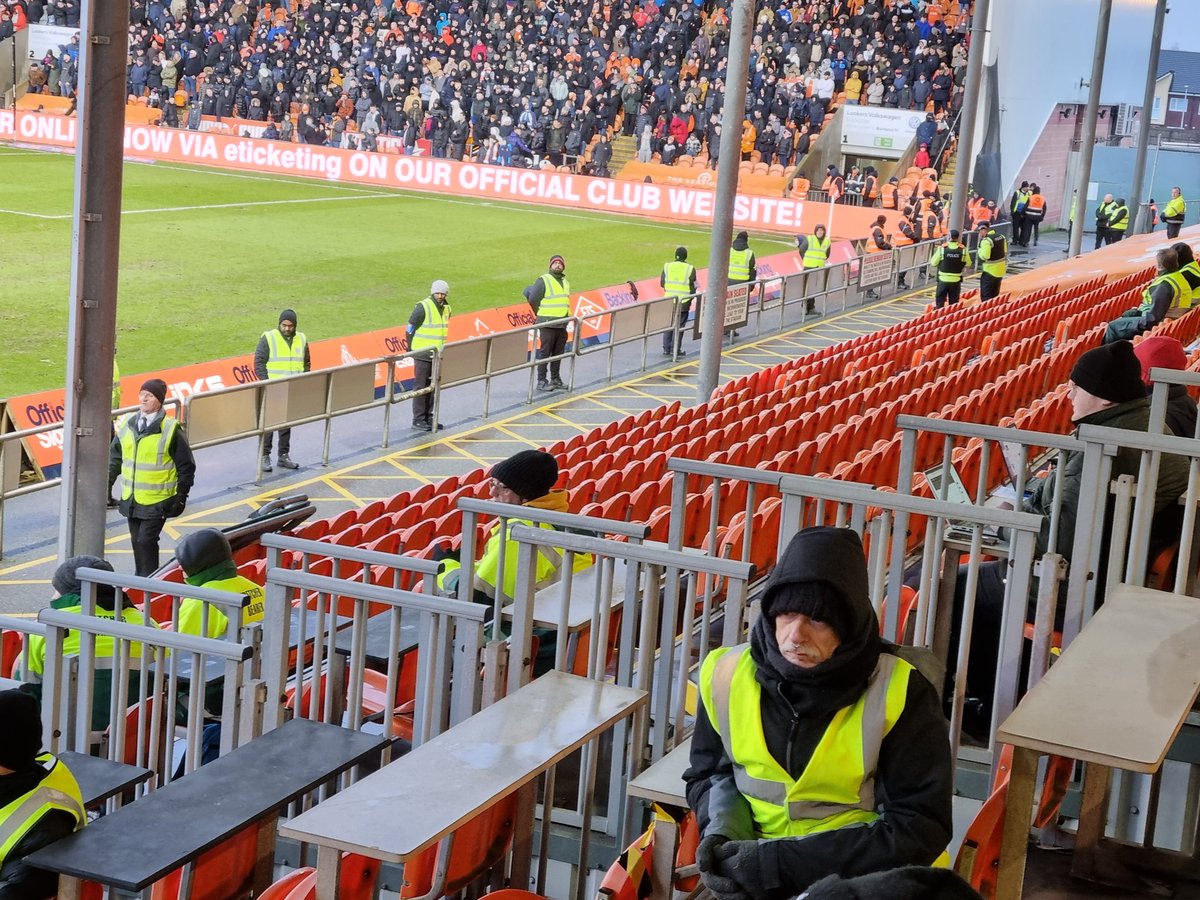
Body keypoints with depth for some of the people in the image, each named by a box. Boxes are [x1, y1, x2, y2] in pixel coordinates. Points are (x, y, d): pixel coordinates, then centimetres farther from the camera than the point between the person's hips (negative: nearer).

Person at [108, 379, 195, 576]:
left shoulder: (171, 430, -11)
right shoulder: (127, 424, 4)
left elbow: (186, 466, -6)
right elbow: (115, 456, 16)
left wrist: (181, 496, -7)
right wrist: (108, 483, 13)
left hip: (157, 501, -5)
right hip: (131, 499, 5)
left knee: (146, 540, -12)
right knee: (136, 541, 12)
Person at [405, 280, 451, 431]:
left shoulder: (446, 308, 8)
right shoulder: (422, 307, -13)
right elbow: (409, 329, -7)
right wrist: (412, 349, -1)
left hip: (438, 355, 7)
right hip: (423, 355, -7)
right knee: (420, 387, -2)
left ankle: (429, 418, 18)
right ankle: (418, 419, 2)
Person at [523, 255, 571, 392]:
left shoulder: (565, 282, 16)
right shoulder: (543, 280, -7)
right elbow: (532, 299, -9)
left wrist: (568, 315, 16)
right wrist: (540, 314, 1)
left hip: (562, 323, 7)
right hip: (547, 324, -7)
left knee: (558, 353, 11)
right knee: (545, 352, -4)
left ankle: (555, 379, 20)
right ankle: (542, 381, -2)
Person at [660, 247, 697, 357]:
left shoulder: (667, 266, -1)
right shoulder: (690, 269, -8)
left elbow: (662, 283, 4)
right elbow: (693, 287, -5)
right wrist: (691, 298, 13)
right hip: (683, 302, -3)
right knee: (679, 325, 3)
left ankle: (666, 349, 13)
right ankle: (675, 349, 4)